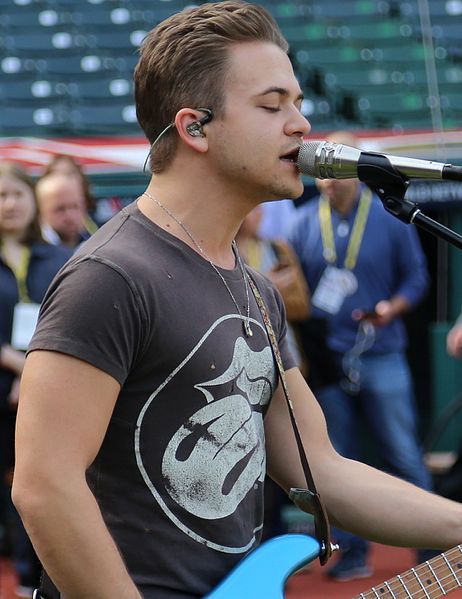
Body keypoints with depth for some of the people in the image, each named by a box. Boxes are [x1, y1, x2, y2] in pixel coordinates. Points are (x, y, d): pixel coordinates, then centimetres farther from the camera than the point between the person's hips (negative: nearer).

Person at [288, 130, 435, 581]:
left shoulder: (390, 217, -1)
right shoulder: (304, 223, 4)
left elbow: (416, 276, 3)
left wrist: (393, 308, -15)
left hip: (381, 357, -2)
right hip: (325, 358, 2)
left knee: (404, 458, -1)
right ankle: (352, 553, 18)